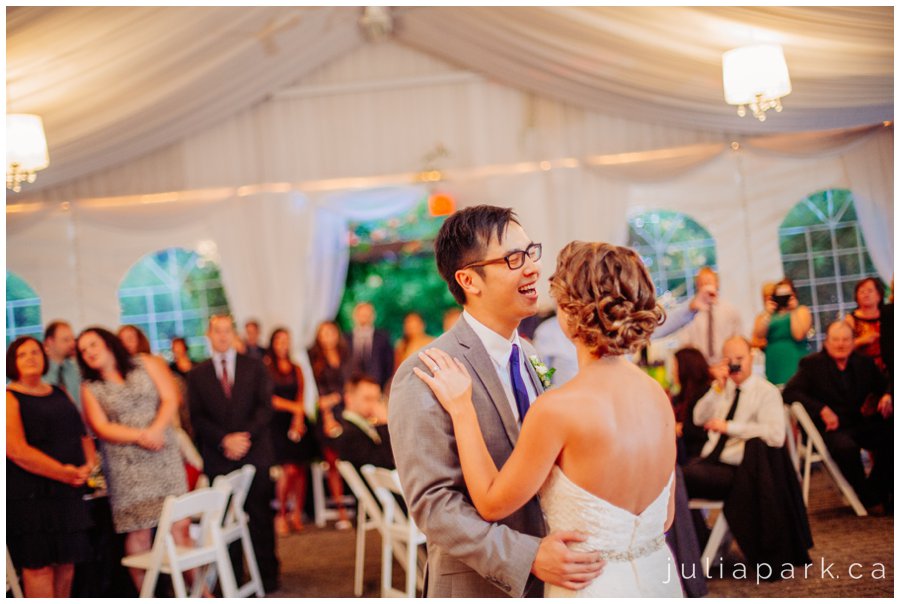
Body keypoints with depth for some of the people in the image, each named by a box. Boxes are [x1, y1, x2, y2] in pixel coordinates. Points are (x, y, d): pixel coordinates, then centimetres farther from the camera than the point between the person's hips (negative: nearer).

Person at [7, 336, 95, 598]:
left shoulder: (59, 394, 16)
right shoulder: (10, 398, -5)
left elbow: (82, 433, 19)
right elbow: (17, 450, -16)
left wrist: (88, 464, -2)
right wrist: (63, 473, -17)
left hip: (69, 490, 6)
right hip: (31, 494, -6)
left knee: (67, 561, 9)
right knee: (38, 563, -6)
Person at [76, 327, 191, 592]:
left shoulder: (147, 364, 9)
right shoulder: (90, 388, 8)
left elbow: (171, 400, 0)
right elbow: (101, 428, -3)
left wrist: (155, 430, -17)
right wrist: (140, 436, -15)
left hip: (164, 458, 0)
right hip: (126, 466, 0)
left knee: (180, 525, -4)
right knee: (138, 533, -5)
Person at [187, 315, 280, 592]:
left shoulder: (255, 367, 9)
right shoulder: (197, 374, 10)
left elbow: (265, 406, 1)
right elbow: (197, 417, 2)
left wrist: (245, 436, -13)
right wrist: (224, 440, -12)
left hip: (254, 452, 0)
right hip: (217, 457, 0)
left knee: (260, 516, 2)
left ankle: (267, 576, 10)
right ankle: (232, 578, 7)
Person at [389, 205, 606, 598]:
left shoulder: (529, 356, 7)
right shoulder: (424, 377, -18)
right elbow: (431, 502, -21)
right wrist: (529, 557, -27)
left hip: (547, 580, 6)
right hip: (479, 587, -6)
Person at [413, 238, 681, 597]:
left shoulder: (558, 407, -22)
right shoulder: (657, 395, -3)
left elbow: (492, 504, -10)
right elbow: (665, 519, 7)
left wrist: (461, 408, -5)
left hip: (590, 588, -5)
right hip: (659, 581, 6)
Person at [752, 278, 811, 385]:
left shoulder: (801, 311, 8)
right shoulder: (766, 315, 15)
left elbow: (798, 335, -9)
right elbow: (758, 335, -1)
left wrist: (793, 311, -7)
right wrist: (768, 313, -4)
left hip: (794, 363, -3)